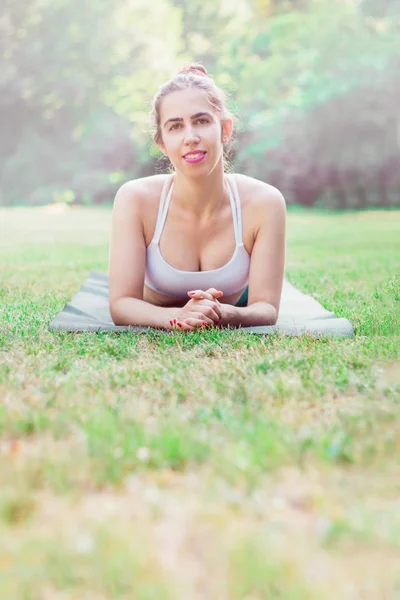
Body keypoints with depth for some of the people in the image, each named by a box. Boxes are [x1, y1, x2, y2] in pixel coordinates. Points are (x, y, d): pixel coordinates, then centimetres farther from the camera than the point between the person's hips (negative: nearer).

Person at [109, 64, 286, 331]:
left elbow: (267, 308, -31)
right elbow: (121, 304, -32)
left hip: (230, 321, 1)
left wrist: (222, 315, -55)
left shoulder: (264, 202, -31)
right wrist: (176, 317, -54)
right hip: (155, 326, 0)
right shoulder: (136, 199, -32)